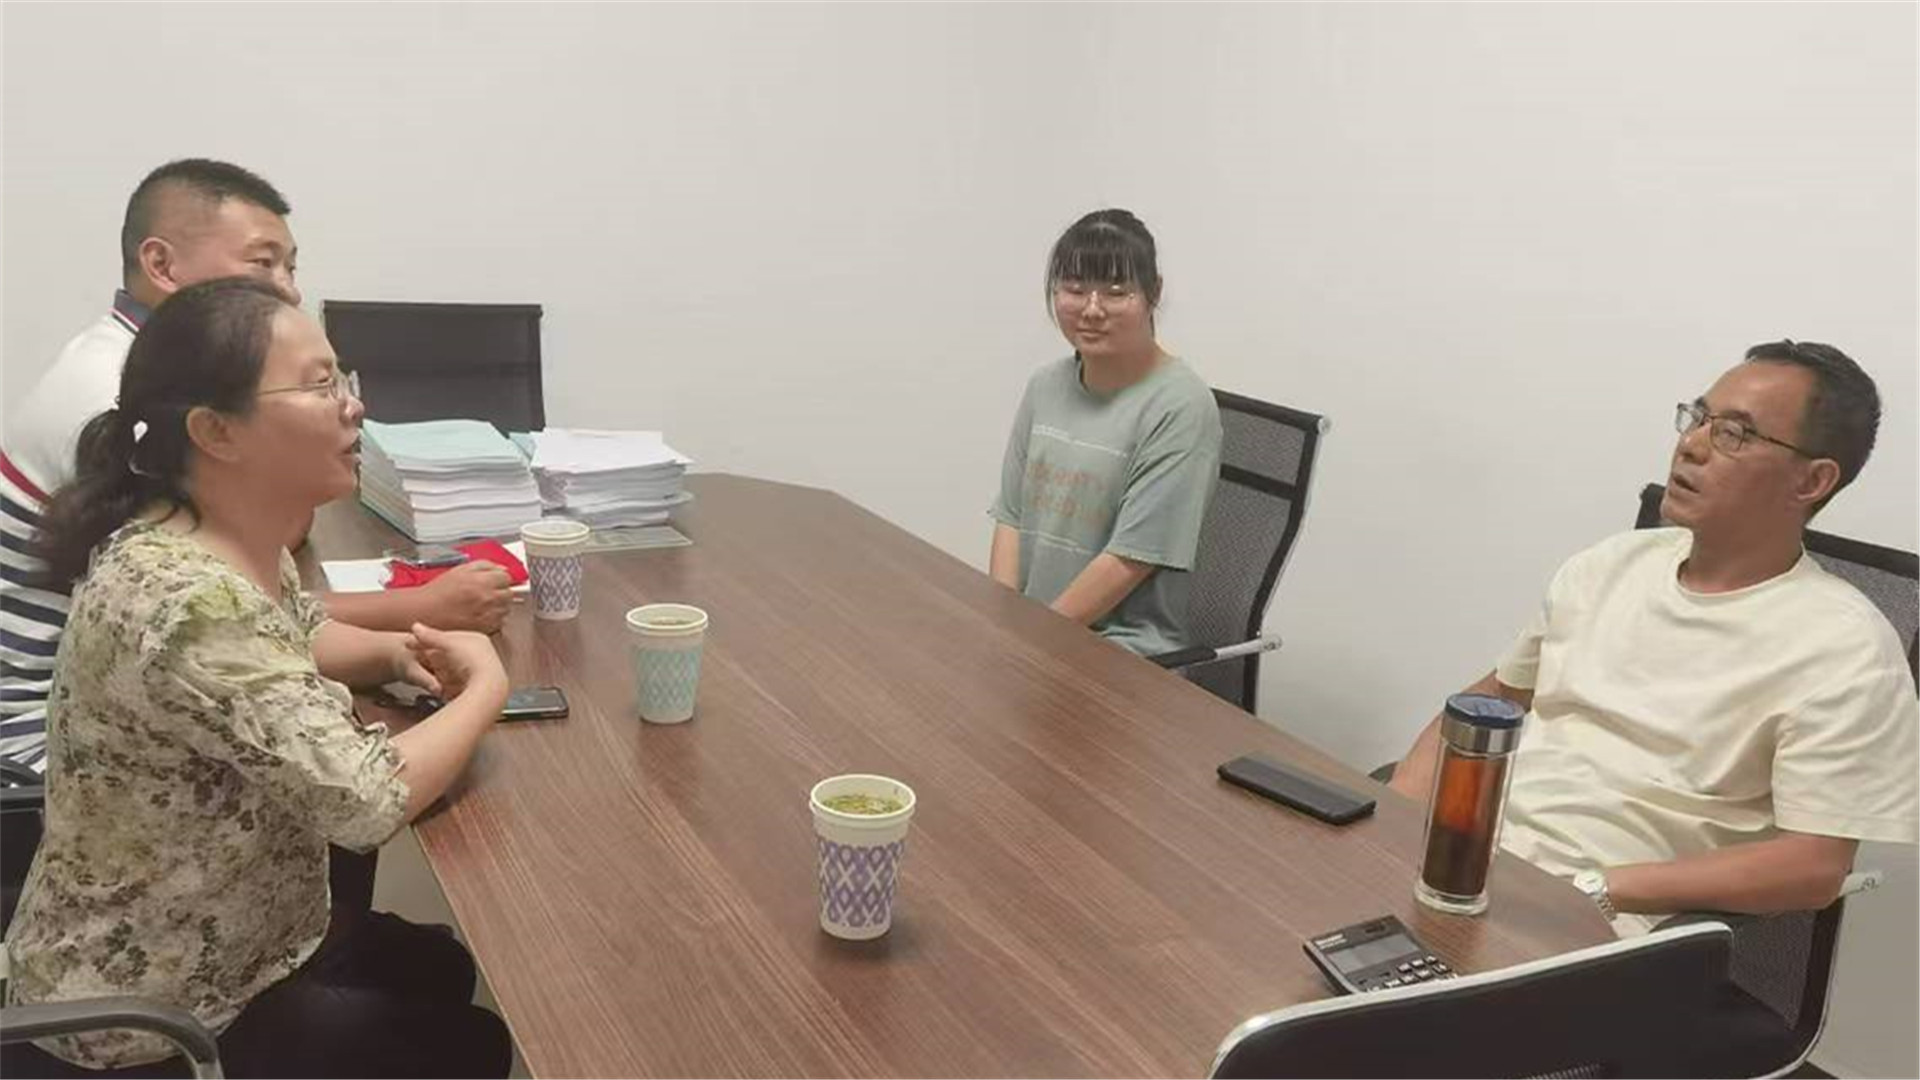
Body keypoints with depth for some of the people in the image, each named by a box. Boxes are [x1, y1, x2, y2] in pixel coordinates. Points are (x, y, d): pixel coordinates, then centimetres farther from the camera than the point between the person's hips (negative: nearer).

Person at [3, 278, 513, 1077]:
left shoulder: (243, 541, -5)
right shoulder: (183, 599, -34)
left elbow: (293, 640, 16)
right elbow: (368, 801, -35)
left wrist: (393, 653, -5)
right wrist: (486, 689, -17)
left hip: (230, 938, 8)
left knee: (442, 971, 23)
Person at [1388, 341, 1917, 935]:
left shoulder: (1841, 645, -5)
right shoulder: (1613, 563, 12)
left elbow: (1814, 866, -9)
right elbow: (1488, 701, 18)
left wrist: (1593, 891, -17)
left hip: (1590, 923, -6)